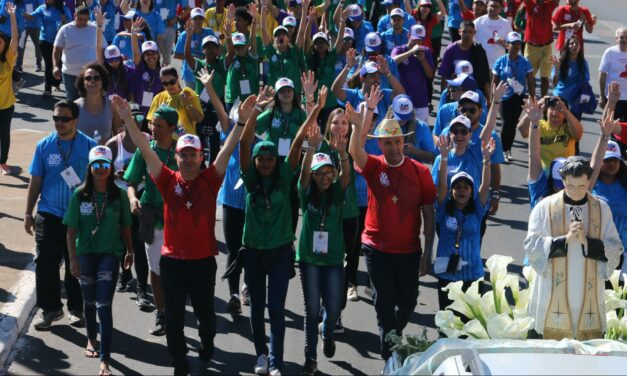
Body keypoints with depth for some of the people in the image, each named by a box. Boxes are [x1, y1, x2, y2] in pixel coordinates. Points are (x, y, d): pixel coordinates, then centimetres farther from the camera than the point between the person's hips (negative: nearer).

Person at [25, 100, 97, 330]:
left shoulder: (89, 146, -3)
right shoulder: (44, 146, 2)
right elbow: (35, 181, 6)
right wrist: (28, 214, 5)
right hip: (48, 214, 1)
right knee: (45, 262, 1)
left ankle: (76, 309, 22)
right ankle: (50, 308, 15)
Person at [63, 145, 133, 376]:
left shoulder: (119, 195, -5)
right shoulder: (80, 195, -5)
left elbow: (125, 226, 6)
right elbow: (71, 229, -3)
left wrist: (130, 251, 13)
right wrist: (73, 258, -8)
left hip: (110, 254, -2)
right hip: (85, 253, 2)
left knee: (104, 305, -9)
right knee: (90, 301, 18)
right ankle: (91, 339, 44)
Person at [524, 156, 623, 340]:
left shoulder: (602, 209, 4)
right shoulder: (545, 207, -1)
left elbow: (615, 250, 1)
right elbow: (532, 246, -6)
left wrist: (587, 242, -15)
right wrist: (565, 239, -18)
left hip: (589, 296, 1)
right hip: (554, 296, -1)